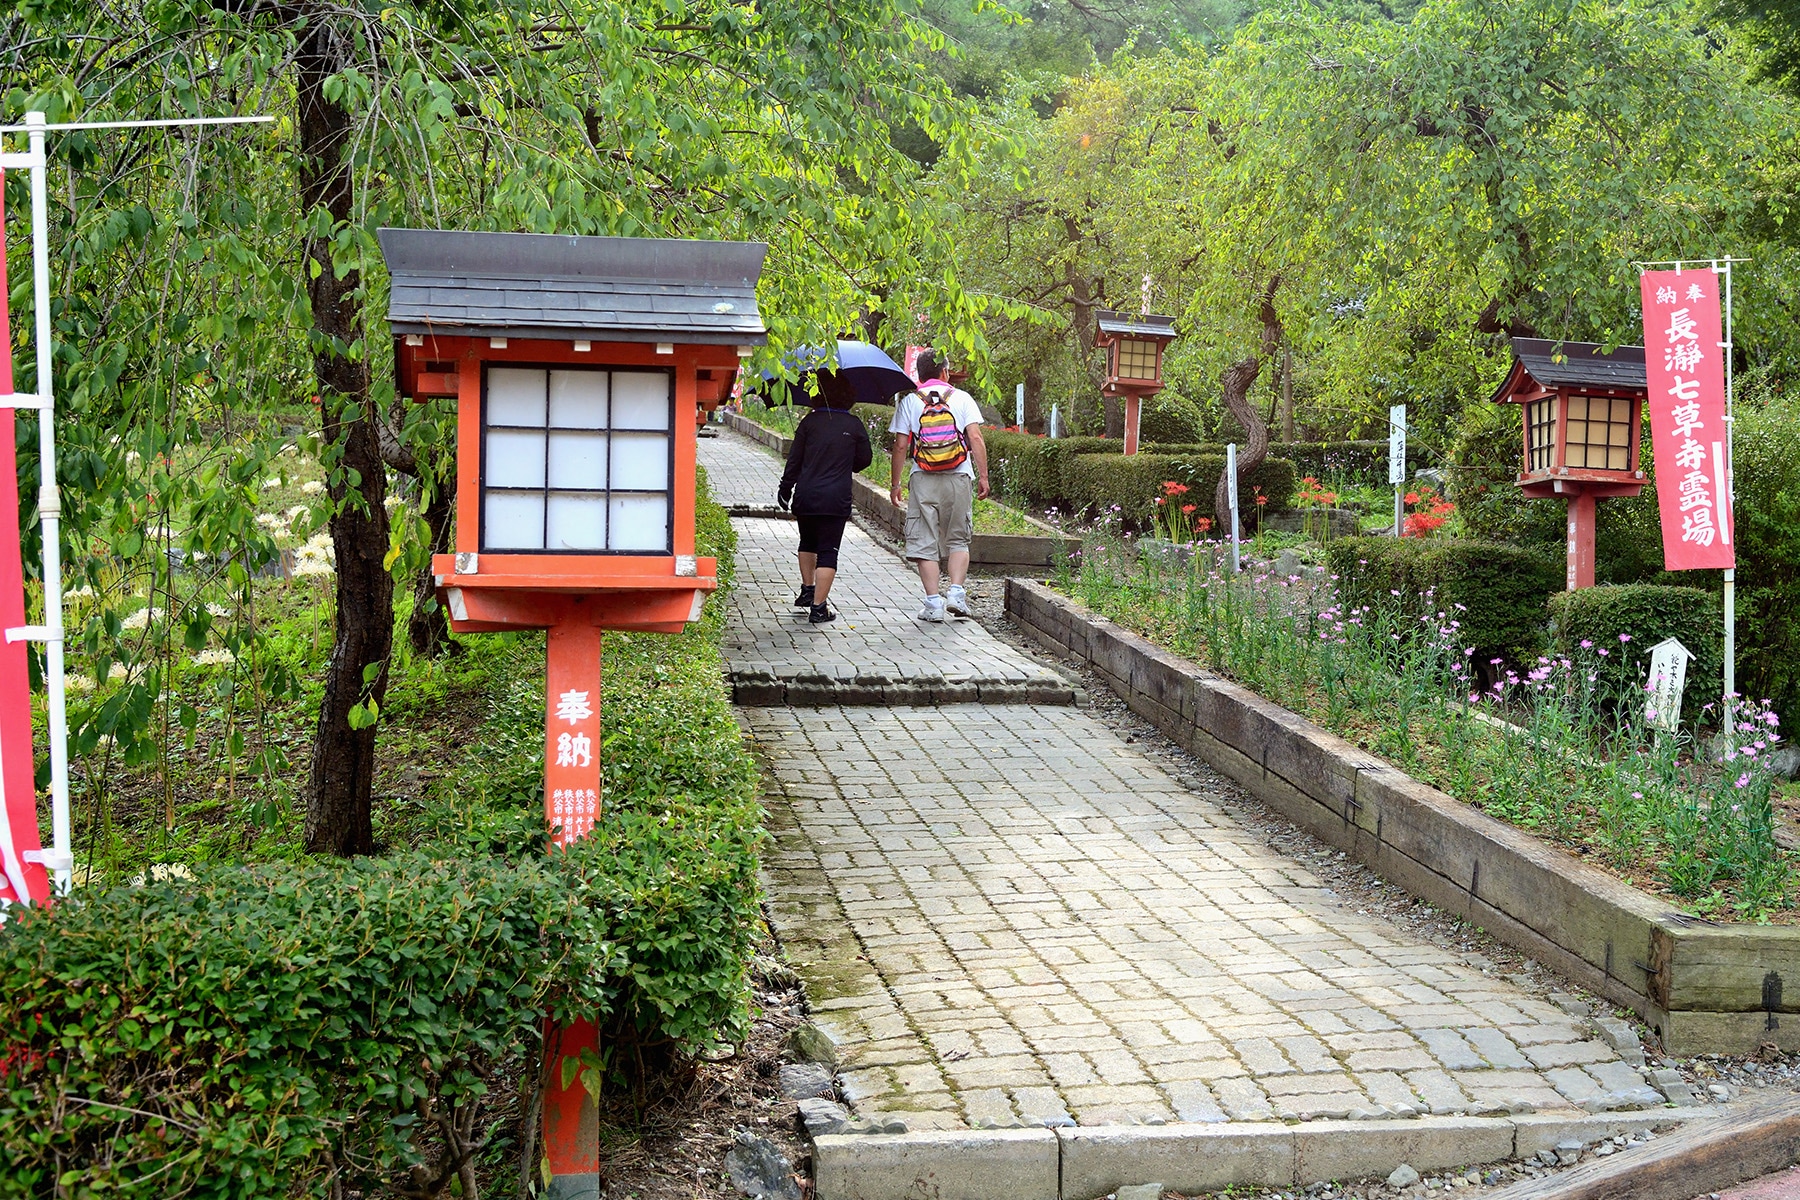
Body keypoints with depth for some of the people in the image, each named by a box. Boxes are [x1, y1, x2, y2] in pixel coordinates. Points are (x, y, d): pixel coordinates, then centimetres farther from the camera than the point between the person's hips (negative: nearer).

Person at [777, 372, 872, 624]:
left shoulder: (810, 421, 2)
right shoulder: (854, 424, -1)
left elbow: (794, 459, 3)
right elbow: (865, 459, 7)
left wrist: (786, 489, 14)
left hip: (805, 496, 2)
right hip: (836, 499, -2)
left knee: (808, 542, 26)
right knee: (828, 551, 0)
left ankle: (807, 591, 30)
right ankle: (818, 607, -5)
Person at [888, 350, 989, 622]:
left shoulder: (909, 401, 3)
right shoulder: (962, 398, 4)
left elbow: (901, 446, 0)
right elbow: (975, 438, -3)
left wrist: (895, 483, 7)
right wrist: (983, 476, 1)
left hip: (923, 480, -1)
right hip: (959, 478, 1)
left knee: (925, 543, 3)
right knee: (958, 540, 13)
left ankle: (933, 602, -2)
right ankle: (956, 592, -2)